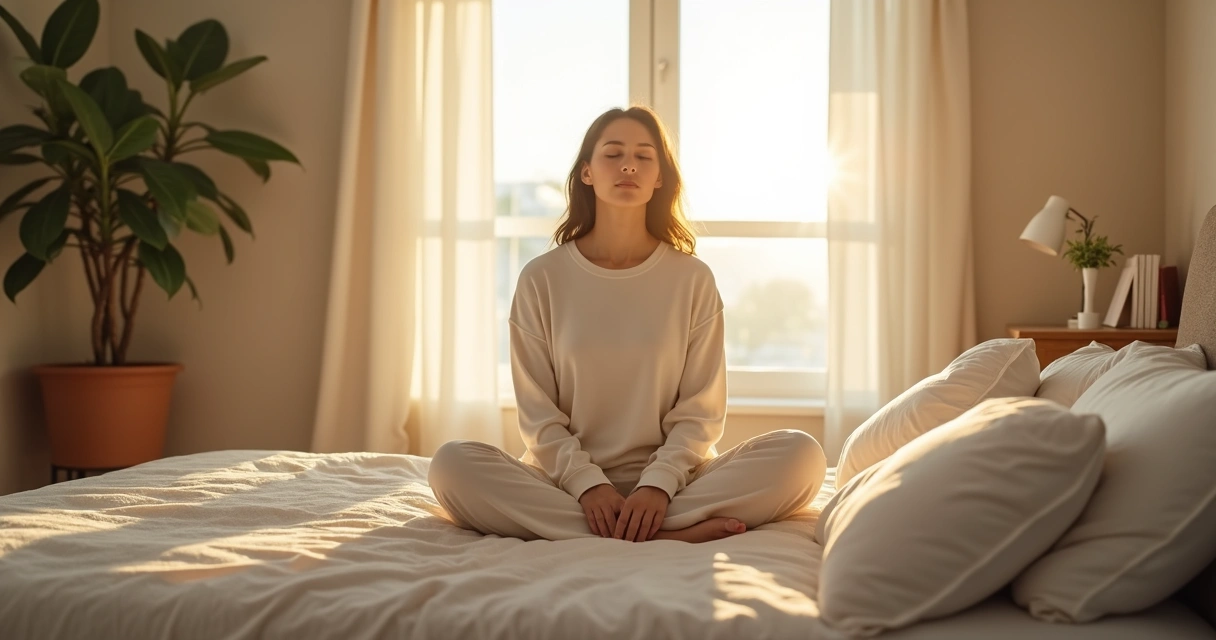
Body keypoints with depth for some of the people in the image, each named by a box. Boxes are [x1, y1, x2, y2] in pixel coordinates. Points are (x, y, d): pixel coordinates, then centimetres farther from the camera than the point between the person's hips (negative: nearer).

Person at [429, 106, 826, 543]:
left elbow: (701, 410, 0)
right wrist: (587, 483, -17)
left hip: (670, 478, 0)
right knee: (452, 465, -29)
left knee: (801, 454, -22)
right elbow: (538, 413, -1)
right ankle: (671, 534, -29)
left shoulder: (694, 278, 4)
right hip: (567, 480, 0)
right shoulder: (541, 278, 3)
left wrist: (658, 485, -17)